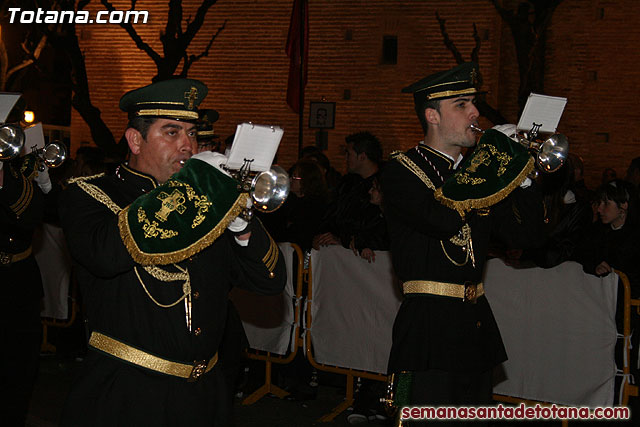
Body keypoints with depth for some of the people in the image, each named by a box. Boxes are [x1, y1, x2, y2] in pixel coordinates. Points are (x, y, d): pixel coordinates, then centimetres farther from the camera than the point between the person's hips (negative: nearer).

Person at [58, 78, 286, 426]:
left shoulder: (205, 202, 11)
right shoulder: (88, 195, -3)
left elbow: (271, 281, 5)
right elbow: (106, 254, -28)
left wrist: (239, 224, -15)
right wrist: (192, 180, -21)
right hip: (124, 397, -5)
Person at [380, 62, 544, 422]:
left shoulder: (475, 171, 14)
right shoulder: (402, 172, -5)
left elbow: (525, 235, 9)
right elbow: (443, 220, -25)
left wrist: (521, 173, -4)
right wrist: (494, 163, -12)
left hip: (477, 323, 7)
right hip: (430, 324, -7)